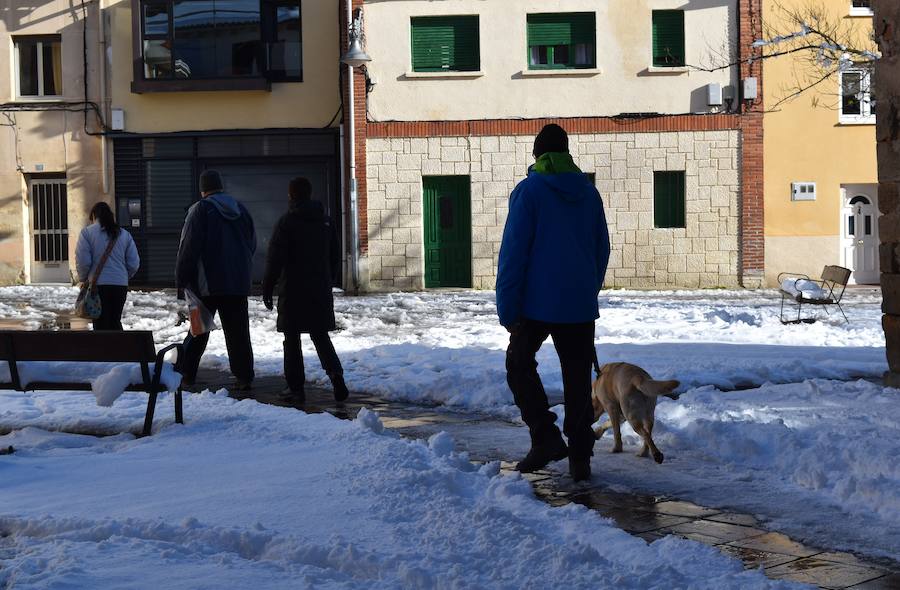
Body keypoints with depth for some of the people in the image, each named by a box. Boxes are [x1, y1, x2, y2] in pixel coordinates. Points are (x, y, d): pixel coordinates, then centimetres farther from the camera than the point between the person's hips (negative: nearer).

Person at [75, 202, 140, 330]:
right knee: (115, 322, 13)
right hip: (120, 284, 4)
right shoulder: (124, 234, 10)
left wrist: (83, 279, 8)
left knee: (101, 324, 0)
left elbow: (83, 261, -9)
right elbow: (134, 263, 7)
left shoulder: (87, 232, -2)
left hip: (98, 284, -4)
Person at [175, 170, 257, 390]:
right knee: (238, 331, 4)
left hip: (208, 283, -3)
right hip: (239, 282, 4)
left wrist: (181, 279, -5)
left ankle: (185, 372, 7)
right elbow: (252, 244, 17)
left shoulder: (200, 210, -7)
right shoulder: (241, 209, 10)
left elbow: (188, 248, -11)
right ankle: (244, 376, 1)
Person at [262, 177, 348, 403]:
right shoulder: (325, 221, 8)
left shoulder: (286, 222, -10)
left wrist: (267, 288, -4)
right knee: (320, 335, 12)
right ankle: (336, 374, -8)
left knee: (292, 338, 4)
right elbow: (335, 257, 15)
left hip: (293, 291, -5)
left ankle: (295, 387, 5)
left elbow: (275, 259, -12)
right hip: (320, 290, 5)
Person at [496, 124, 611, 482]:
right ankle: (580, 457, 9)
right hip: (580, 305, 4)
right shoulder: (588, 192, 10)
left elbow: (513, 252, -11)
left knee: (519, 363, 14)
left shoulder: (529, 191, -6)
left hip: (538, 303, -4)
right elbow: (602, 248, 17)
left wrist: (507, 307, -9)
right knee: (578, 377, 9)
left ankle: (545, 436, 0)